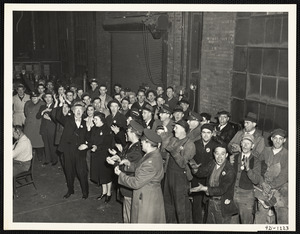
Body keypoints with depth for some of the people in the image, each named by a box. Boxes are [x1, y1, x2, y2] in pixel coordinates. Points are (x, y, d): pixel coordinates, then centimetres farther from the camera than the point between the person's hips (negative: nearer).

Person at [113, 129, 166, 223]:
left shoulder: (151, 162, -30)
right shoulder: (154, 154, 1)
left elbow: (136, 183, -25)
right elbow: (140, 169, 14)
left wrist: (120, 174, -14)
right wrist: (129, 164, 0)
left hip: (147, 200, -10)